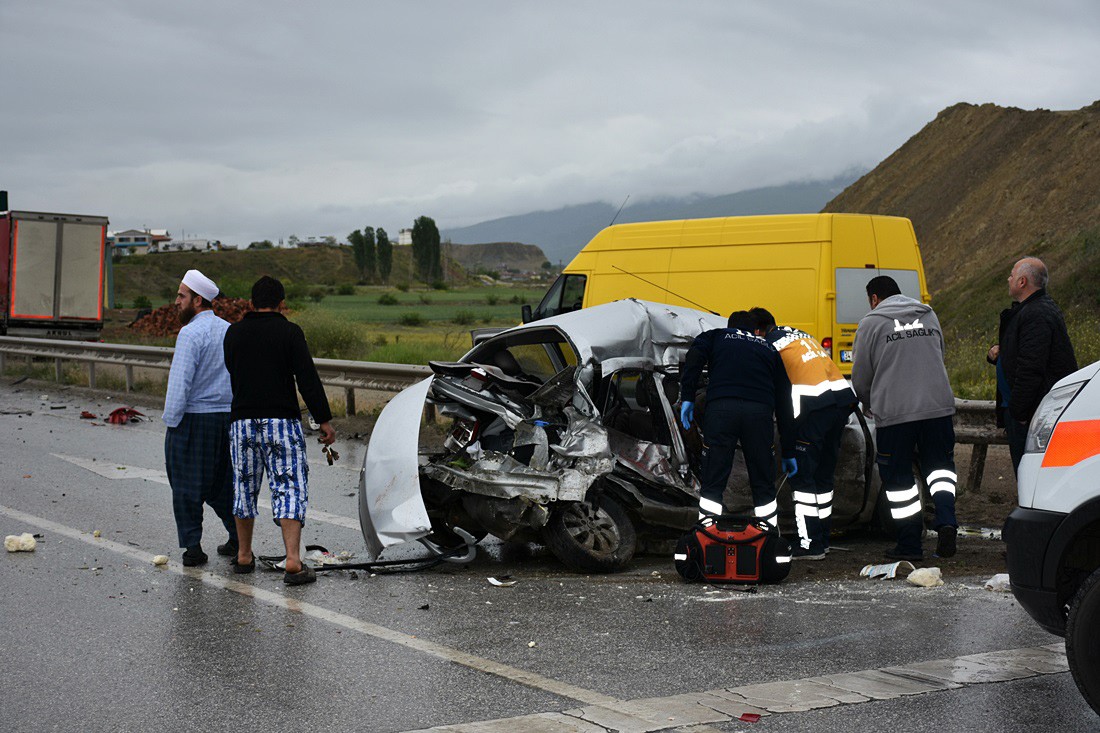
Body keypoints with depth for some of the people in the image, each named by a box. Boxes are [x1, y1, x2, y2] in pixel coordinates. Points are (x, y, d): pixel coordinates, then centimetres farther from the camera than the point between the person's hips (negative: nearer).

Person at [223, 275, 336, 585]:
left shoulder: (234, 333, 7)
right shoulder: (289, 332, -6)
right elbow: (308, 379, -11)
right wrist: (324, 420, -7)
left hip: (242, 420, 4)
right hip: (282, 420, -4)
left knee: (244, 485, 17)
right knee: (290, 488, -4)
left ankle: (244, 556, 25)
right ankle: (293, 562, -14)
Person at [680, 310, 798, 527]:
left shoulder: (716, 336, 26)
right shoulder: (769, 349, 31)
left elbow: (694, 357, 1)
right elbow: (784, 403, 28)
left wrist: (687, 397, 2)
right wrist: (788, 452, 30)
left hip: (720, 409, -1)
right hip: (760, 412, 2)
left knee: (712, 485, 5)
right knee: (764, 488, 13)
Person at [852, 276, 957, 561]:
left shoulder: (871, 323, -1)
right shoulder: (929, 316, 16)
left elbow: (860, 378, 3)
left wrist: (871, 406, 22)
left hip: (894, 412, -4)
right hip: (938, 406, 4)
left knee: (899, 478, 6)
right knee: (939, 465, 17)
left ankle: (910, 544, 9)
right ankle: (946, 522, -6)